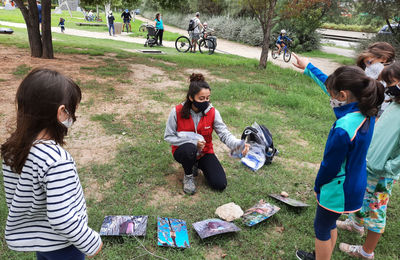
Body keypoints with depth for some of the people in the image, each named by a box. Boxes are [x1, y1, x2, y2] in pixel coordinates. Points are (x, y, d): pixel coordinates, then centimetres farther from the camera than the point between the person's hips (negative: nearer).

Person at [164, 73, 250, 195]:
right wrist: (193, 141, -25)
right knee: (189, 149, -40)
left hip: (205, 152, 3)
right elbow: (168, 136, -12)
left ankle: (198, 164, 18)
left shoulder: (212, 112, -14)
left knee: (220, 184, -10)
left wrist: (238, 144, -41)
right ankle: (188, 175, -6)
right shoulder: (177, 112, -19)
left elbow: (224, 133, -18)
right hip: (183, 151, -2)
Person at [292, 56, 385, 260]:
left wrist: (318, 186, -3)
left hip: (338, 190, -9)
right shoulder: (367, 114, -7)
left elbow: (330, 166, -23)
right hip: (355, 187, 9)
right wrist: (308, 68, 14)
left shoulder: (343, 130, -35)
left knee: (322, 228, 14)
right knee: (329, 224, 28)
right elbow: (330, 84, 4)